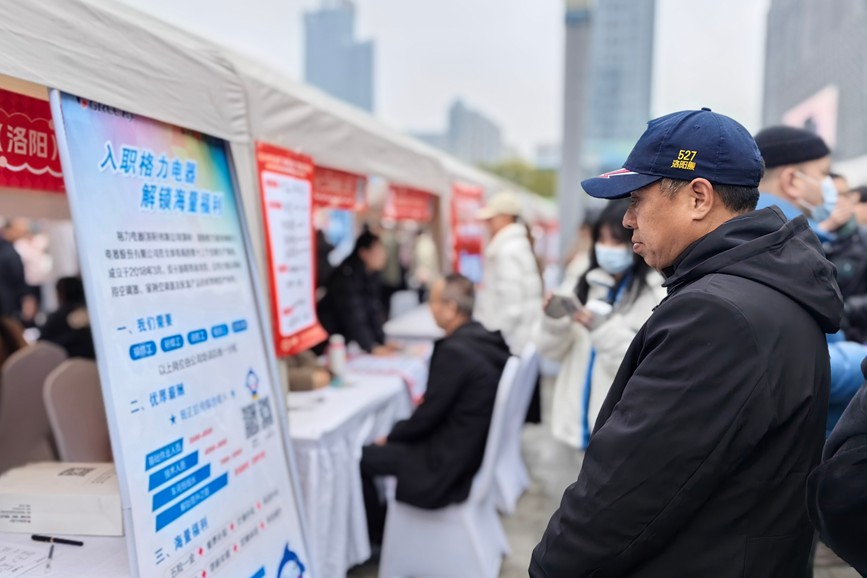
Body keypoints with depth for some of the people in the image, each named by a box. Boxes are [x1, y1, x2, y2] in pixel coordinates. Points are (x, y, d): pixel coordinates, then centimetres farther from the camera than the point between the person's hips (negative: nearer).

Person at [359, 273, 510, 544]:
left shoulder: (455, 350, -27)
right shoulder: (486, 338, -1)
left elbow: (428, 416, -18)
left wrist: (390, 436, -2)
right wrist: (428, 398, 8)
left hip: (448, 460, -9)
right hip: (476, 444, 9)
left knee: (359, 459, 1)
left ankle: (378, 534, 25)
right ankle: (387, 520, 34)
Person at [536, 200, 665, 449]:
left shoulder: (658, 294, -10)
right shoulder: (588, 283, 7)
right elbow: (553, 350, 7)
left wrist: (604, 329, -24)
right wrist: (555, 321, -13)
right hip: (577, 420, 6)